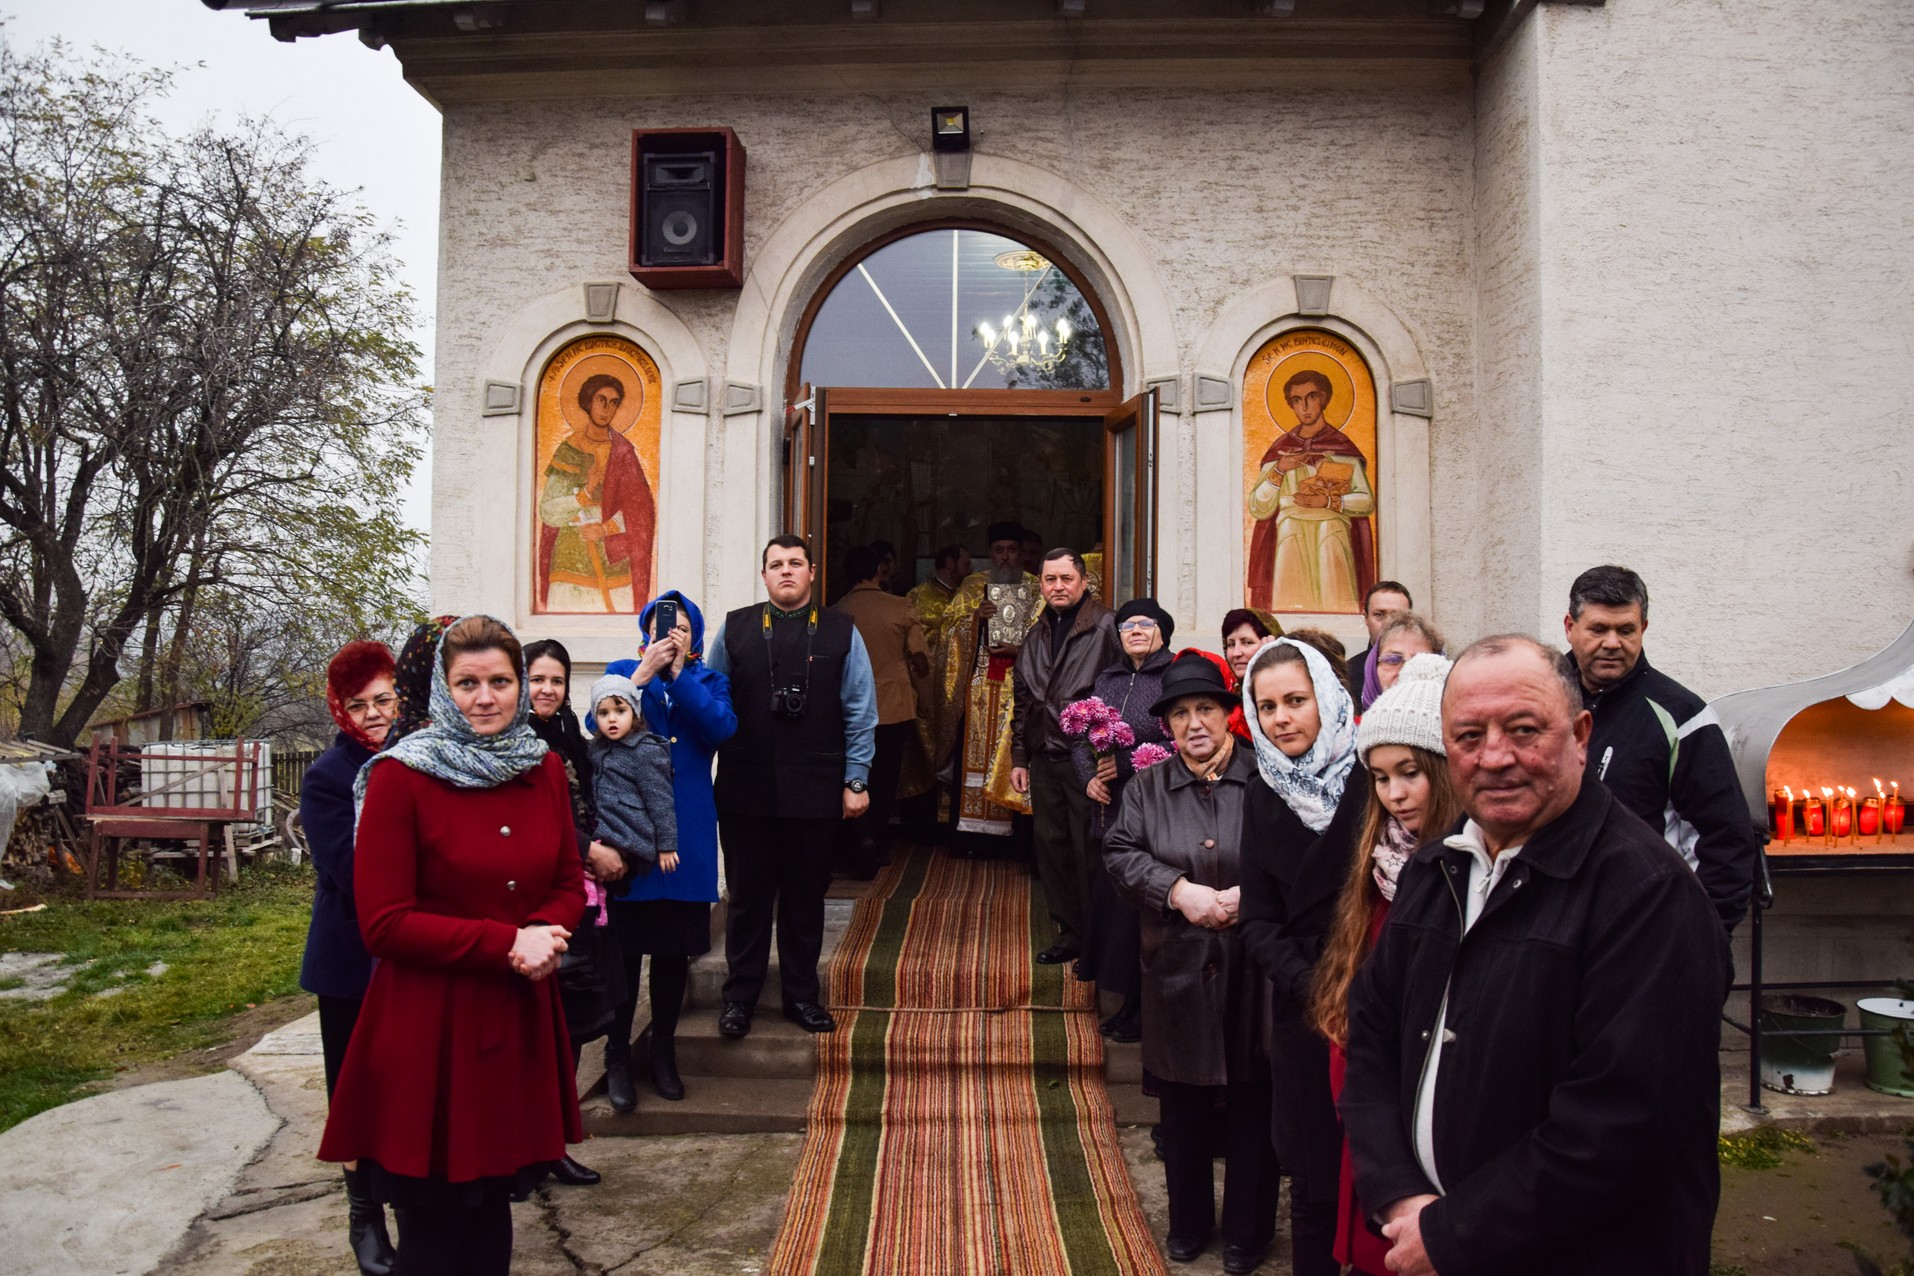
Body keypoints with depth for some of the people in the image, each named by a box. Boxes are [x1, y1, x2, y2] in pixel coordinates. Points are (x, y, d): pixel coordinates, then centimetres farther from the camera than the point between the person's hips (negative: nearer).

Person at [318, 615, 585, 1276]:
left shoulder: (544, 769, 5)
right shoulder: (400, 777, -11)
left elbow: (569, 884, 10)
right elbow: (384, 923, -13)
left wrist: (543, 933, -12)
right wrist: (507, 943, -19)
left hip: (520, 1020, 5)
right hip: (428, 1028, -4)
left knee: (492, 1201, 18)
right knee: (433, 1221, 8)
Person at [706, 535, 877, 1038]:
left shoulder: (841, 633, 3)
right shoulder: (734, 629, 4)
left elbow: (860, 713, 3)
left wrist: (856, 780, -1)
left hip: (816, 792, 0)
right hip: (745, 790, 0)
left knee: (806, 898, 13)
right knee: (748, 897, 10)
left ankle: (802, 995, 28)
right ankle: (739, 996, 25)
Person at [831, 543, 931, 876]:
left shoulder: (836, 613, -5)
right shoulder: (900, 608, -8)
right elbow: (921, 658, -7)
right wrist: (913, 680, 14)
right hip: (894, 708, -1)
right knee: (885, 783, 13)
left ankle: (863, 851, 6)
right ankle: (875, 846, 18)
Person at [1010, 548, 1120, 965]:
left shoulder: (1107, 627, -7)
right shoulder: (1036, 638, 16)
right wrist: (1019, 757, 17)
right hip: (1045, 759, 7)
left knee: (1088, 850, -2)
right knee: (1050, 844, 12)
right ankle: (1070, 932, 25)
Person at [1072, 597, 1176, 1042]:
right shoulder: (1108, 678, 14)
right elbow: (1081, 739, 16)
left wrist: (1125, 764, -17)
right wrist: (1089, 777, -2)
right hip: (1106, 810, 7)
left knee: (1139, 911, -4)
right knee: (1105, 901, 13)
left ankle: (1141, 1011, 9)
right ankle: (1117, 993, 30)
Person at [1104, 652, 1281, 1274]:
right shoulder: (1148, 787, 5)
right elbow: (1121, 854, -4)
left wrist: (1247, 896, -19)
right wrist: (1180, 891, -17)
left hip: (1254, 971, -2)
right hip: (1178, 969, 2)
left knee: (1253, 1104, 10)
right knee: (1182, 1104, 14)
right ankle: (1188, 1223, 34)